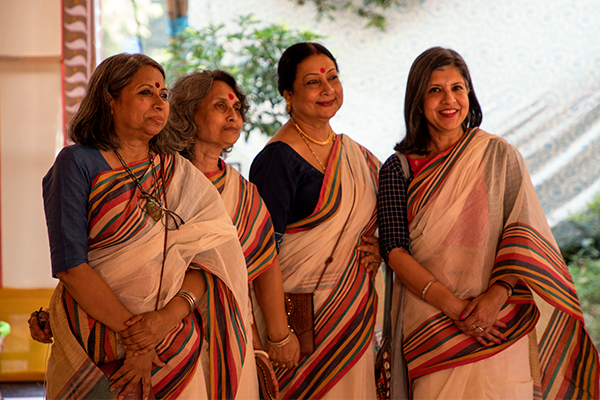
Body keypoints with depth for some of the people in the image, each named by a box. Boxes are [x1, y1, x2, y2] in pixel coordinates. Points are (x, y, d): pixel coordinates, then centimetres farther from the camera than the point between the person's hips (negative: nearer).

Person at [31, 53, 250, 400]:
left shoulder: (180, 173, 7)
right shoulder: (77, 163, -5)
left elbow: (209, 257, -4)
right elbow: (69, 265, -14)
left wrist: (169, 315, -22)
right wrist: (134, 331, -19)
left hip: (177, 343, 4)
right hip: (95, 342, -3)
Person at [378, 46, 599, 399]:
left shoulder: (499, 155, 4)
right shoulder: (398, 168, 4)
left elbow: (523, 231, -2)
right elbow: (394, 250, -4)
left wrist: (497, 293, -18)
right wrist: (451, 304, -15)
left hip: (497, 323, 0)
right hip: (430, 325, 0)